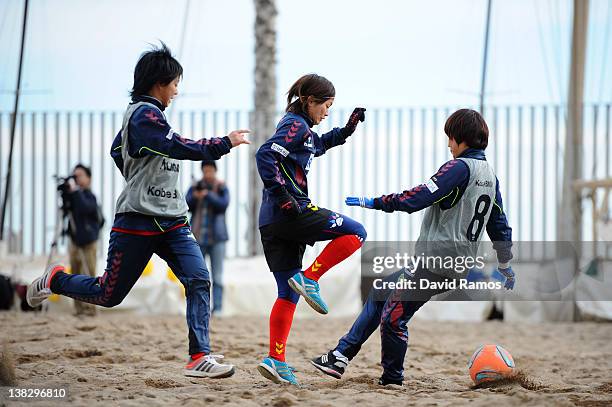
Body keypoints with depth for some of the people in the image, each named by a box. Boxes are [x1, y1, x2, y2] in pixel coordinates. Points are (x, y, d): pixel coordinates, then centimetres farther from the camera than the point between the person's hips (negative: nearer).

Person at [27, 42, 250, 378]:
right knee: (109, 295, 4)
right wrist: (224, 144, -22)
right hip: (137, 222, -9)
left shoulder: (146, 113, 16)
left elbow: (117, 151, 30)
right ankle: (55, 280, 31)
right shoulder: (144, 114, -13)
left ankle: (199, 357, -16)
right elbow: (178, 148, -27)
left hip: (171, 222, 9)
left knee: (199, 280, -12)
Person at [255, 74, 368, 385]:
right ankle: (309, 279, -9)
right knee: (355, 233, -2)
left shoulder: (300, 129, 23)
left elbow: (322, 144, 44)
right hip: (291, 212, -9)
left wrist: (349, 126, 32)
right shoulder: (296, 126, -6)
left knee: (288, 295, 7)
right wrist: (283, 195, -24)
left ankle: (276, 360, 1)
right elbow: (265, 155, -21)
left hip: (272, 220, 9)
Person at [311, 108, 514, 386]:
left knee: (392, 317, -5)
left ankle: (392, 381, 5)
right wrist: (505, 267, 31)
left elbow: (417, 199, -20)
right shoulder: (490, 174, 14)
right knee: (380, 293, 16)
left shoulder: (460, 167, -13)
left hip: (437, 261, -10)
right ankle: (341, 355, 14)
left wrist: (372, 202, -11)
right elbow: (500, 225, 21)